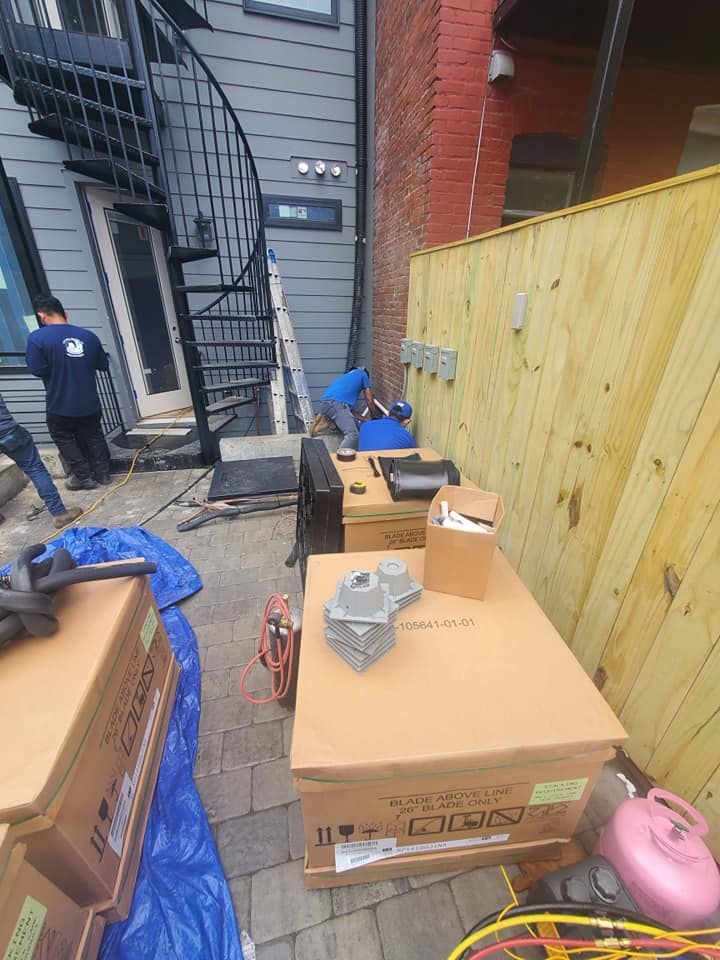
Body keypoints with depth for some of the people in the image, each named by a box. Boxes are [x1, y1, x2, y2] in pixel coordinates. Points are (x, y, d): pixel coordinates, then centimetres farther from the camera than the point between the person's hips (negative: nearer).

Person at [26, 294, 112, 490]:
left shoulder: (37, 338, -14)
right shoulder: (88, 335, -1)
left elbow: (37, 370, -15)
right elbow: (102, 365, 8)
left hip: (60, 406, -3)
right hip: (89, 402, 4)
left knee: (65, 439, 14)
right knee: (93, 436, 17)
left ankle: (84, 477, 16)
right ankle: (103, 472, 21)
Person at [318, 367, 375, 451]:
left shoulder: (346, 376, 41)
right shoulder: (363, 374, 23)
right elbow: (370, 401, 22)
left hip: (324, 404, 9)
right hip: (336, 403, -9)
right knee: (352, 435, -21)